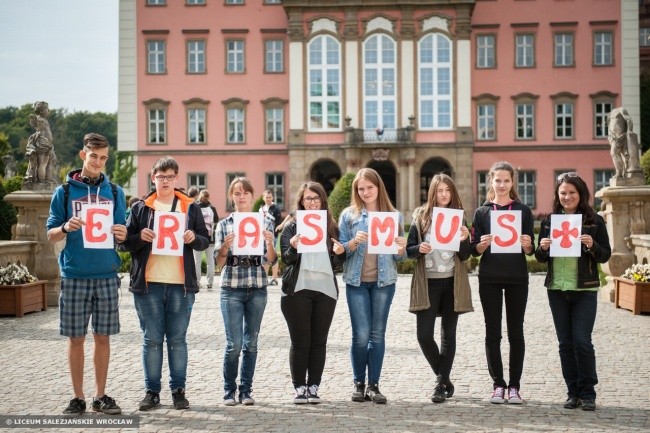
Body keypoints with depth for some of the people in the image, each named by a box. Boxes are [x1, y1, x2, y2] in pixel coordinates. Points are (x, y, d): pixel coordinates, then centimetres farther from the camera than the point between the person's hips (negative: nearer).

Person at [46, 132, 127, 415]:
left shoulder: (115, 192, 9)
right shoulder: (64, 191, 4)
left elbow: (120, 234, 10)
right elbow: (51, 235, 4)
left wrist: (122, 235, -13)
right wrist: (65, 227, -17)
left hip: (107, 275, 1)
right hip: (74, 275, -1)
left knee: (102, 337, 6)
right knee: (76, 338, 4)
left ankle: (100, 396, 17)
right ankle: (78, 397, 15)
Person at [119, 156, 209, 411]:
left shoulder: (190, 207, 10)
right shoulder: (140, 208, 9)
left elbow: (204, 241, 12)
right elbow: (124, 243, 7)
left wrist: (193, 238, -10)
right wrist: (140, 237, -13)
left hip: (181, 284, 0)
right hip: (148, 284, 0)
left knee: (177, 339, 6)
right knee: (151, 339, 4)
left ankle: (178, 390, 14)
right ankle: (152, 391, 12)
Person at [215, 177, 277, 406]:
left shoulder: (265, 222, 6)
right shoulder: (224, 224, 5)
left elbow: (271, 260, 3)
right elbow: (219, 262, 3)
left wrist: (269, 243, -16)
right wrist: (225, 245, -16)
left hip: (257, 288, 1)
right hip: (231, 288, -1)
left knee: (251, 342, 7)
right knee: (234, 343, -5)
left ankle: (246, 390, 17)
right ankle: (229, 391, 11)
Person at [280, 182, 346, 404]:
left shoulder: (332, 227, 14)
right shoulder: (292, 226, 7)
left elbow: (337, 264, 16)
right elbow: (285, 258, 0)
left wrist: (340, 252, -6)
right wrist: (293, 248, -21)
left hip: (326, 289, 2)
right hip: (298, 289, -2)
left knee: (319, 341, 4)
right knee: (300, 341, 0)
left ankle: (314, 387, 11)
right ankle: (299, 387, 7)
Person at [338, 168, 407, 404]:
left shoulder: (394, 215, 6)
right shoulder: (349, 215, 3)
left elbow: (399, 256, 8)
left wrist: (402, 248, -14)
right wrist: (354, 242, -18)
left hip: (384, 280, 1)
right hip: (357, 280, -1)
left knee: (378, 334, 5)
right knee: (361, 335, -4)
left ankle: (373, 385, 12)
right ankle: (358, 383, 11)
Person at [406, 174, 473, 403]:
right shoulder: (421, 216, 4)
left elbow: (465, 256, 1)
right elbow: (409, 249, 3)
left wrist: (464, 240, -18)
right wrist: (419, 249, -17)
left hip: (452, 282, 1)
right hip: (427, 282, -1)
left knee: (448, 334, 5)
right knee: (424, 334, -7)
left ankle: (441, 383, 14)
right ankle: (443, 378, 15)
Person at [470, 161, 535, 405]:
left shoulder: (523, 211, 5)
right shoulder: (482, 212, 6)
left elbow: (530, 250, 3)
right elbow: (474, 250, 4)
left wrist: (527, 245, -19)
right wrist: (482, 244, -17)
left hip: (517, 278, 0)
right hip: (489, 279, 1)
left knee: (515, 332, 3)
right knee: (492, 333, 2)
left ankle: (514, 386, 10)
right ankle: (498, 384, 10)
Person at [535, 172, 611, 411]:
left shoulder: (595, 221, 0)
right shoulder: (549, 221, 7)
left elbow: (605, 256, 0)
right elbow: (540, 258, 11)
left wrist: (592, 246, -19)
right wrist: (542, 248, -11)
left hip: (584, 289, -3)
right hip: (557, 289, 3)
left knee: (582, 341, -6)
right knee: (565, 343, 7)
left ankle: (587, 394, 7)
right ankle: (573, 392, 16)